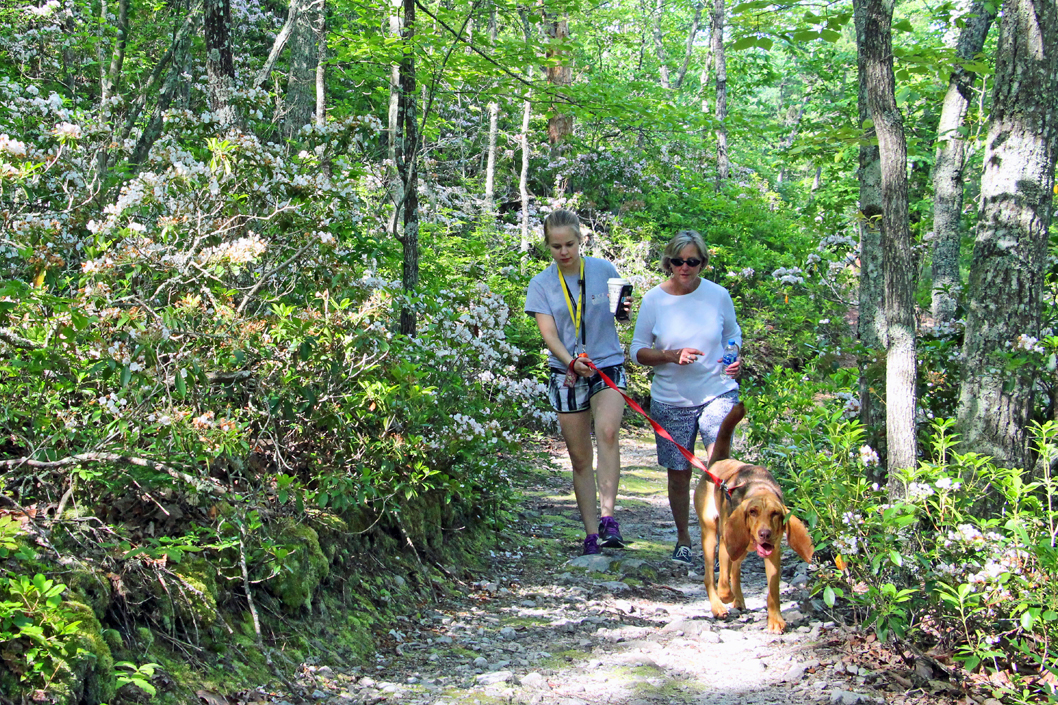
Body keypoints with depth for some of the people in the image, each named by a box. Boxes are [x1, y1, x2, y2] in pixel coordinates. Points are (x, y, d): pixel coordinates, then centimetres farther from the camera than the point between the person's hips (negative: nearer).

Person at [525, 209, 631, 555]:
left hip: (608, 366, -1)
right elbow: (548, 333, -7)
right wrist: (571, 361, -26)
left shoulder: (604, 270, 2)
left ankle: (608, 516, -30)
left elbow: (621, 311, 16)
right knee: (580, 459, 4)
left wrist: (624, 310, -9)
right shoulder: (541, 284, 2)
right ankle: (591, 533, 12)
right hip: (567, 375, 1)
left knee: (607, 432, -28)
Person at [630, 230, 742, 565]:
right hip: (671, 401, 1)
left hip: (718, 393, 0)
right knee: (678, 474, 8)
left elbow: (733, 334, 16)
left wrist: (735, 358, -5)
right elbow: (638, 350, 0)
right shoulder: (654, 299, -4)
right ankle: (683, 538, 30)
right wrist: (671, 356, -17)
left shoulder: (718, 295, 0)